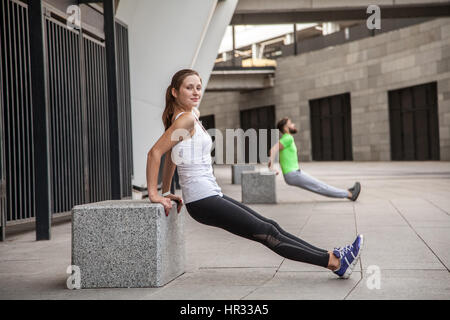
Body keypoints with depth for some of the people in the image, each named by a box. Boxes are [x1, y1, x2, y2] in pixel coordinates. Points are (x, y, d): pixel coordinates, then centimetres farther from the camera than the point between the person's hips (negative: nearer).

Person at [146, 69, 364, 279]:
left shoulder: (181, 118, 16)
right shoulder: (186, 119, -13)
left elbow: (170, 158, 23)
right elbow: (154, 153, -18)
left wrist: (166, 192, 24)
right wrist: (153, 194, -17)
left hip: (211, 196, 10)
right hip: (203, 201, -10)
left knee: (270, 227, 8)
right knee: (268, 234, -6)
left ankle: (332, 258, 12)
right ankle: (334, 261, -1)